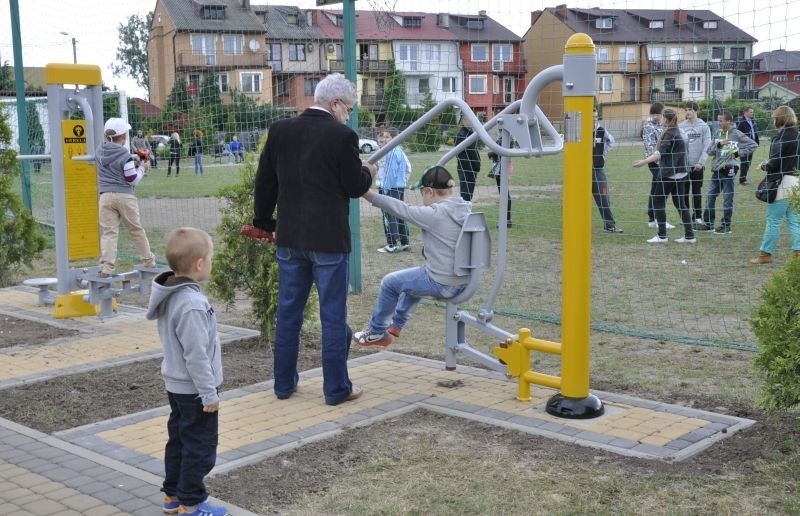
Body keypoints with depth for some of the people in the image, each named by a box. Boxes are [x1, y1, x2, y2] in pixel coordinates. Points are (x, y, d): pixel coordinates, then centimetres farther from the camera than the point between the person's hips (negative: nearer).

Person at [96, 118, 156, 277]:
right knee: (136, 230, 13)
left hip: (106, 196, 3)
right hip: (125, 196, -3)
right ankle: (148, 261, 26)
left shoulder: (100, 152, 7)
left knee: (108, 232, -1)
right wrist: (142, 168, 9)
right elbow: (132, 180, -7)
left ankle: (106, 267, -14)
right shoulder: (125, 155, -10)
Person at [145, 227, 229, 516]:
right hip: (194, 390, -10)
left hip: (176, 385, 10)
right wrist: (210, 393, -18)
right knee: (199, 447, 3)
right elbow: (196, 355, -26)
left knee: (179, 441, 19)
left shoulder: (170, 296, 3)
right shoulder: (192, 304, -28)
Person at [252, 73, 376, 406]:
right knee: (333, 316, 5)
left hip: (289, 238, 5)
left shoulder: (280, 131, 3)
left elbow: (264, 181, 8)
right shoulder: (342, 136, -13)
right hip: (329, 239, -5)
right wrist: (367, 173, 13)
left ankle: (284, 383, 23)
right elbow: (355, 188, -9)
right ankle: (336, 388, 12)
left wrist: (265, 222, 19)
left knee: (288, 312, 14)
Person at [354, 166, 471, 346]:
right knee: (413, 277, 34)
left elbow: (401, 209, -12)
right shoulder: (465, 209, 1)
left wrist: (368, 194, -4)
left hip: (442, 285, -8)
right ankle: (395, 324, 47)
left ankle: (376, 333, 31)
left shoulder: (435, 214, -19)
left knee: (389, 282, 14)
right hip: (464, 282, 8)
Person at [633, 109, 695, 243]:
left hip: (669, 174, -9)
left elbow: (660, 153, -26)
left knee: (658, 201, -1)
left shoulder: (670, 135, -14)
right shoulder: (676, 133, 15)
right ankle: (689, 236, 9)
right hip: (680, 174, 9)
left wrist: (644, 161, -35)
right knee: (680, 203, 10)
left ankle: (662, 235, -2)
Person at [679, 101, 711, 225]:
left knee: (697, 191, 5)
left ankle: (697, 216, 14)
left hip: (698, 165, -2)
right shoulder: (680, 126, 3)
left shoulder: (704, 126, -2)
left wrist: (701, 162, -13)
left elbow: (707, 146, -6)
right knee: (685, 191, 6)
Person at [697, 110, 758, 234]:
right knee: (710, 197, 9)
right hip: (716, 170, 6)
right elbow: (709, 151, 5)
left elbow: (753, 145, -6)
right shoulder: (718, 133, 8)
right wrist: (719, 144, -12)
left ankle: (726, 226, 10)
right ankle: (708, 223, 20)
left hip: (728, 169, -6)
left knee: (727, 199, 2)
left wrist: (739, 153, -9)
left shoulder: (737, 134, -8)